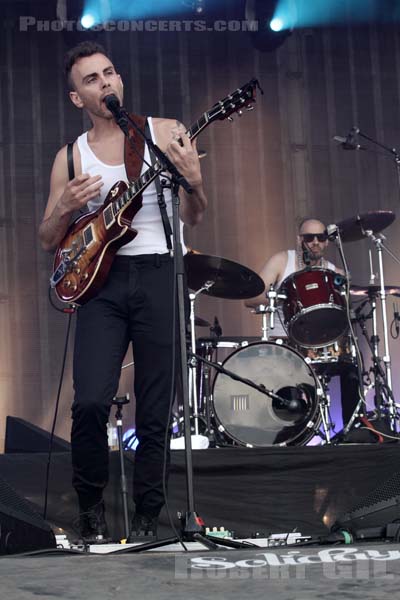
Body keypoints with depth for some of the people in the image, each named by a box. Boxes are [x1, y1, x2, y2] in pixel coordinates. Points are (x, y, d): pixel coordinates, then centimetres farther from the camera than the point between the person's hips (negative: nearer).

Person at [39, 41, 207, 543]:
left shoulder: (164, 133, 6)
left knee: (155, 411, 1)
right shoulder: (70, 156, 9)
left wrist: (193, 179, -15)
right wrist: (67, 208, -9)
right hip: (100, 279, 1)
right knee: (90, 401, -15)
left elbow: (192, 218, 5)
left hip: (158, 276, 0)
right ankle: (91, 502, 7)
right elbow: (48, 240, 12)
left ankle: (146, 516, 16)